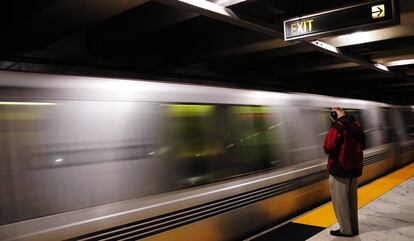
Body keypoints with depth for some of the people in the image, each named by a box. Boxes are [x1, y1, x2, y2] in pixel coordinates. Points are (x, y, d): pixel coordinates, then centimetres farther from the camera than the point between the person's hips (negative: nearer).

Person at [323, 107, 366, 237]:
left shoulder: (336, 127, -18)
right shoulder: (356, 125, 6)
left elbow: (328, 148, -19)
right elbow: (362, 145, 16)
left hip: (339, 169, -7)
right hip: (354, 168, 8)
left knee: (340, 200, 4)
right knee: (352, 199, 16)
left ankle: (345, 230, 10)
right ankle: (354, 228, 24)